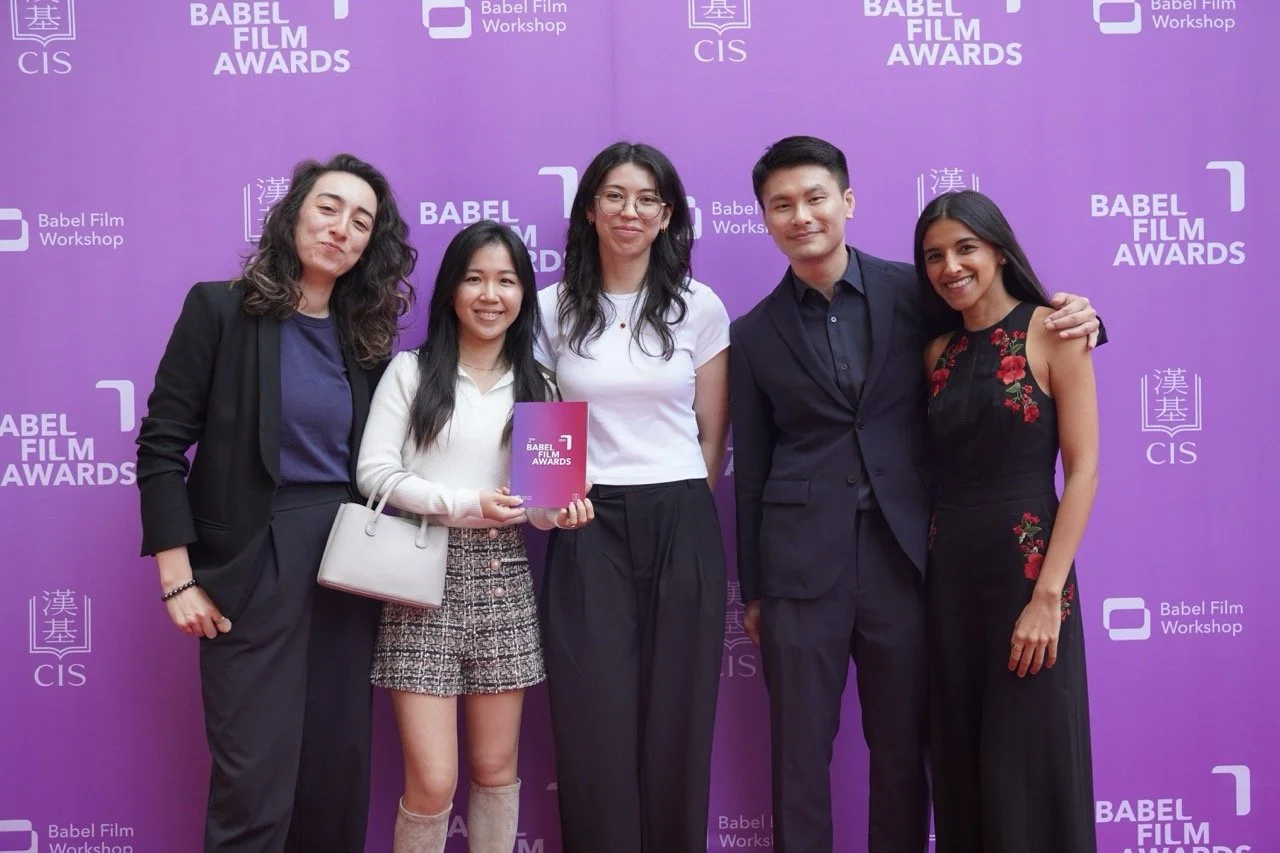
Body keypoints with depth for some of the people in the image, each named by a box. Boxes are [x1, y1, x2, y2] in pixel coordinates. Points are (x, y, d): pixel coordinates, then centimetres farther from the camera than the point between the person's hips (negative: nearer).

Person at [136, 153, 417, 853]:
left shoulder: (365, 336, 9)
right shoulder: (221, 309, -3)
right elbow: (162, 442, -5)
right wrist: (177, 577, -10)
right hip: (252, 566, -4)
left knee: (340, 770, 10)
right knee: (254, 779, -3)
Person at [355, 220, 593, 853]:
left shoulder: (535, 387, 12)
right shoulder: (411, 371, 1)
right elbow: (373, 471, -6)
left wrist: (559, 512, -9)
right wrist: (463, 505, -17)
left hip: (502, 580, 4)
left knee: (496, 768, 10)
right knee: (432, 780, -7)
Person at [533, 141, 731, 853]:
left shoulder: (700, 307, 5)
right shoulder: (554, 309, 6)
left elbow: (712, 434, 10)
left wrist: (680, 511, 8)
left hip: (681, 530, 0)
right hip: (587, 529, 0)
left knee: (676, 724, 5)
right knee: (595, 727, -1)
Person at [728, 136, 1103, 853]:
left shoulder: (913, 294, 3)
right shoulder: (753, 336, 5)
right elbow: (750, 470, 8)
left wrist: (1076, 319, -8)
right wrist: (752, 591, 10)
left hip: (900, 559, 0)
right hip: (800, 570, 0)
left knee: (903, 752, 10)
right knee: (799, 758, 7)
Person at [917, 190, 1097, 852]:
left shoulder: (1051, 331, -4)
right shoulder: (938, 351, 10)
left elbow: (1083, 469, -9)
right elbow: (940, 466, 12)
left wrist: (1048, 596, -15)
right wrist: (926, 562, -1)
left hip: (1026, 567, -5)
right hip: (947, 573, 5)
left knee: (1028, 766, 1)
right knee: (958, 762, 11)